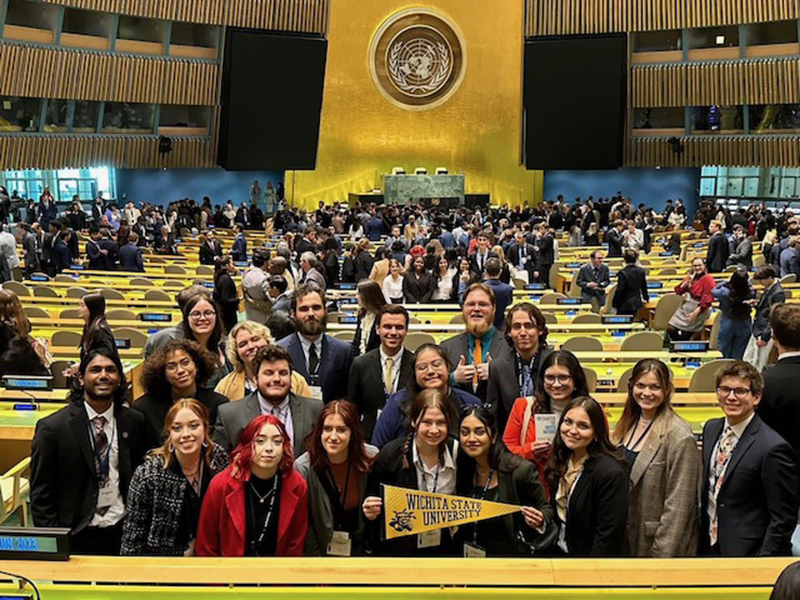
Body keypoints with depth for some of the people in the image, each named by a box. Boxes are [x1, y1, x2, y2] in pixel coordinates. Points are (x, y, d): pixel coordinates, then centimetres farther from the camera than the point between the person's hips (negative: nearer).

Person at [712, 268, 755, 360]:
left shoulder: (726, 292, -24)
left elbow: (713, 292, -4)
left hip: (727, 326, -1)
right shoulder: (750, 293, -20)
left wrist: (724, 283, 1)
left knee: (724, 353, 12)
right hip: (744, 327, 1)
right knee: (738, 355, 12)